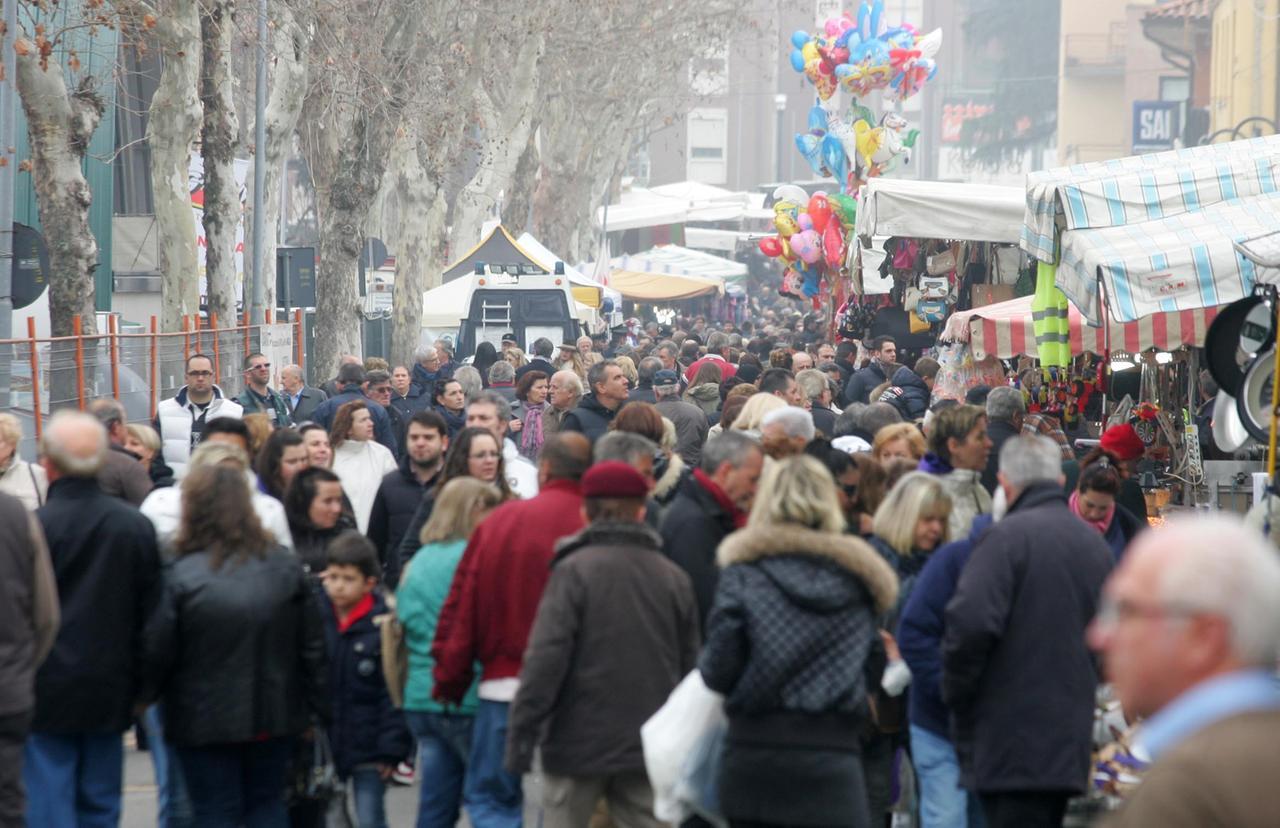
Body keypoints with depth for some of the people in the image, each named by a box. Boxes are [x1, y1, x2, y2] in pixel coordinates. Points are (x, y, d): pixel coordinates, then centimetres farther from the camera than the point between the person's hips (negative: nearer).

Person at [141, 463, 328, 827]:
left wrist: (141, 699, 7)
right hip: (274, 715, 4)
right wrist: (317, 707, 10)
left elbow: (158, 655, -11)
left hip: (205, 720, -4)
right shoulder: (284, 566, -1)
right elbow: (312, 646, 2)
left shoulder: (182, 577, -15)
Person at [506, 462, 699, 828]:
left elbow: (546, 658, -14)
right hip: (648, 749, 3)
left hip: (579, 743, -3)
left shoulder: (574, 570, -8)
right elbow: (689, 666, 9)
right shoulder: (674, 577, 5)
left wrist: (520, 738, -10)